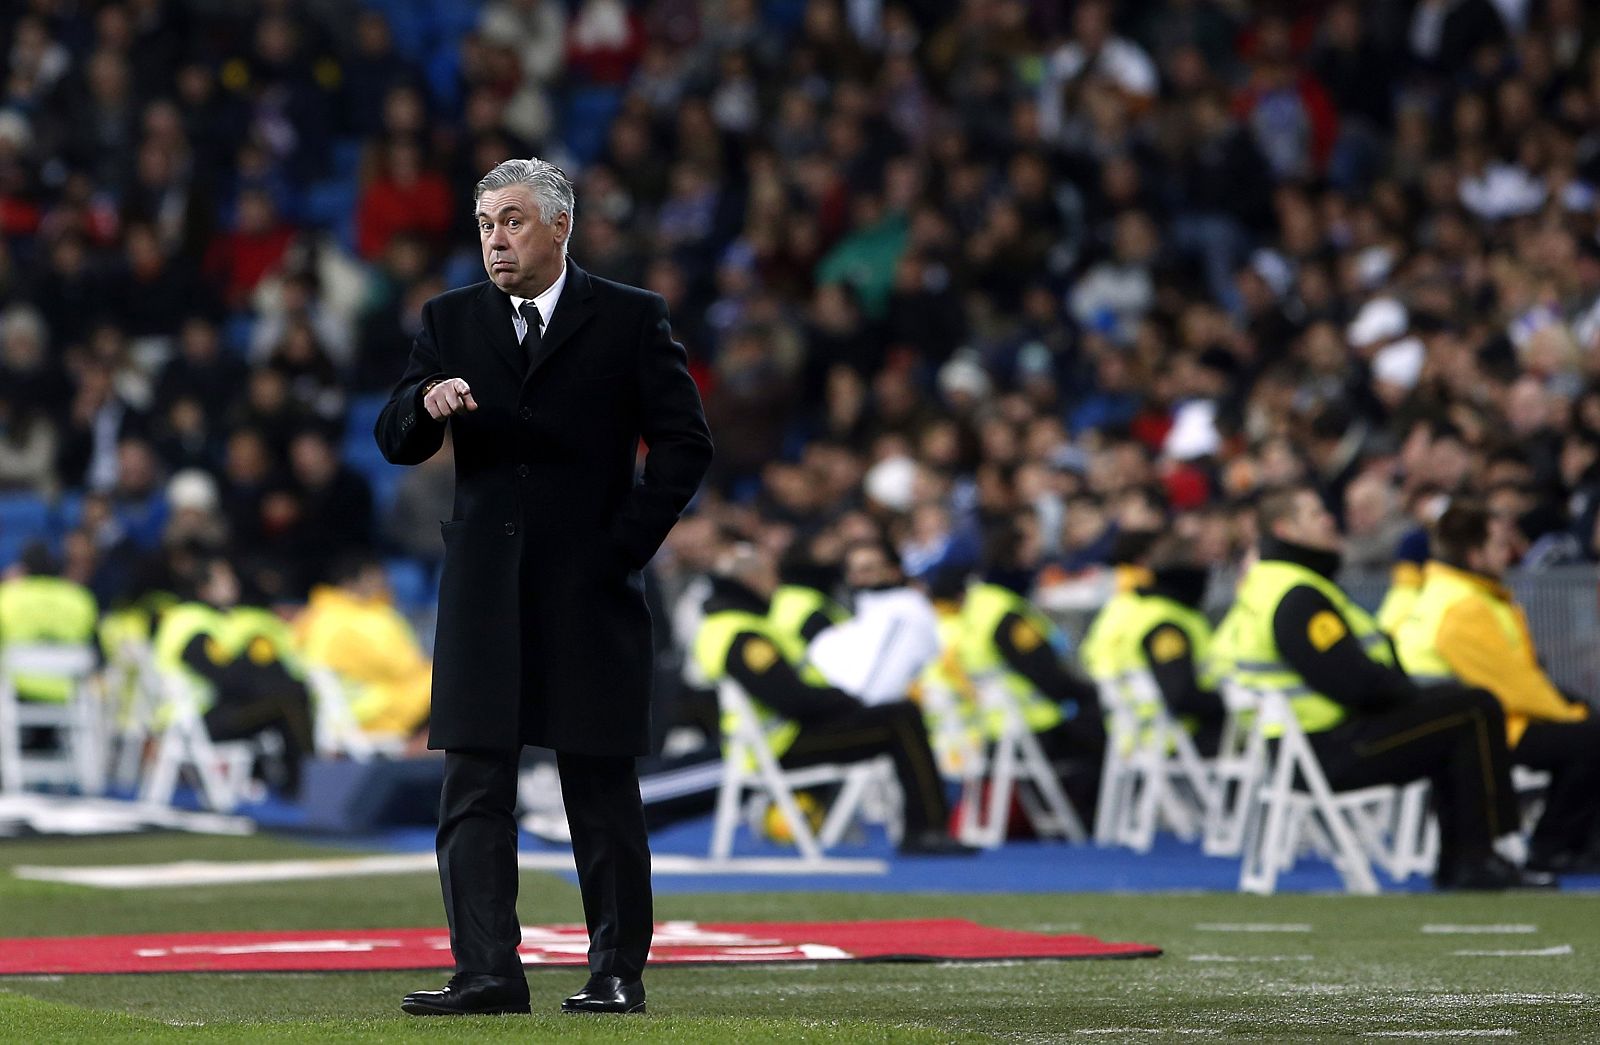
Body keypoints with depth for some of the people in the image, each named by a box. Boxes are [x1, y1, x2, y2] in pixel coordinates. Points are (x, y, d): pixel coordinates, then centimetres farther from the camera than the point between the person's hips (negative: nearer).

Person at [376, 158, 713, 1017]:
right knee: (474, 789, -4)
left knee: (602, 789, 2)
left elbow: (684, 442, 1)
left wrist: (628, 543, -6)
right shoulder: (451, 320, 11)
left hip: (588, 591, -3)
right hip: (484, 593, 3)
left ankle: (617, 972, 9)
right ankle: (487, 972, -4)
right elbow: (395, 442, 6)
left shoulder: (629, 318, 2)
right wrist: (426, 403, -17)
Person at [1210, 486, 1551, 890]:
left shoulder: (1260, 584, 15)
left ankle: (1455, 863, 19)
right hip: (1330, 755, -11)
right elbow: (1353, 682, -25)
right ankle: (1477, 861, -7)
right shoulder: (1296, 597, -20)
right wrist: (1410, 693, -6)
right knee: (1477, 710, -10)